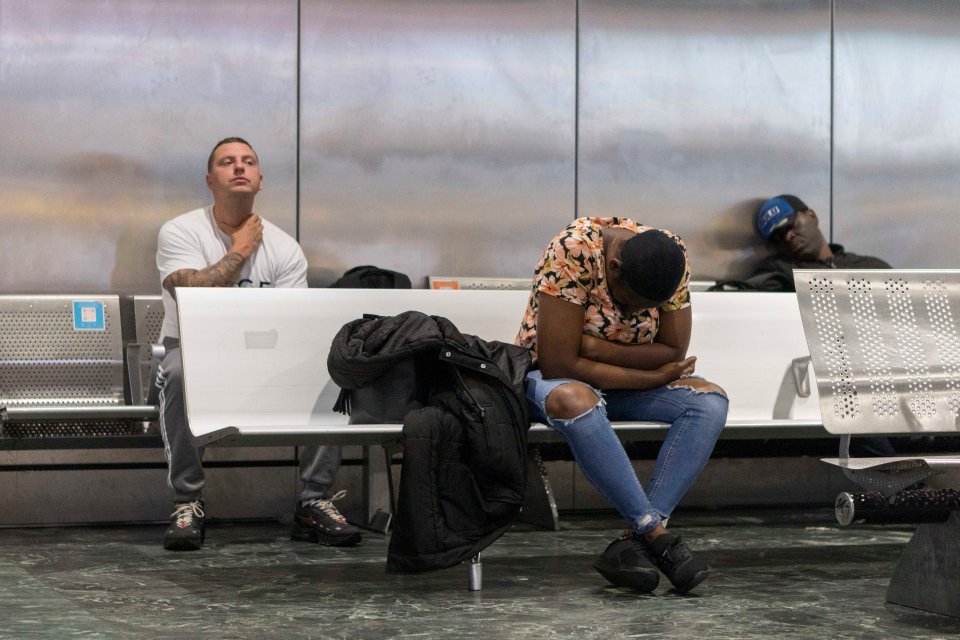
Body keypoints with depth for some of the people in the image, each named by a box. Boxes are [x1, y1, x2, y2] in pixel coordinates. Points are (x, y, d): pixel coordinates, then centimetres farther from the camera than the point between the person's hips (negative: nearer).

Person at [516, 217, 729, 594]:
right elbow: (558, 364, -29)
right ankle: (657, 535, -33)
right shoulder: (574, 251, -29)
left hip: (623, 385, 5)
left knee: (711, 401, -22)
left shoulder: (672, 259, -15)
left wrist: (599, 349, -25)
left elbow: (674, 352, -13)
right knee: (575, 402, -41)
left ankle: (634, 542, -30)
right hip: (551, 378, -5)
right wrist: (651, 376, -23)